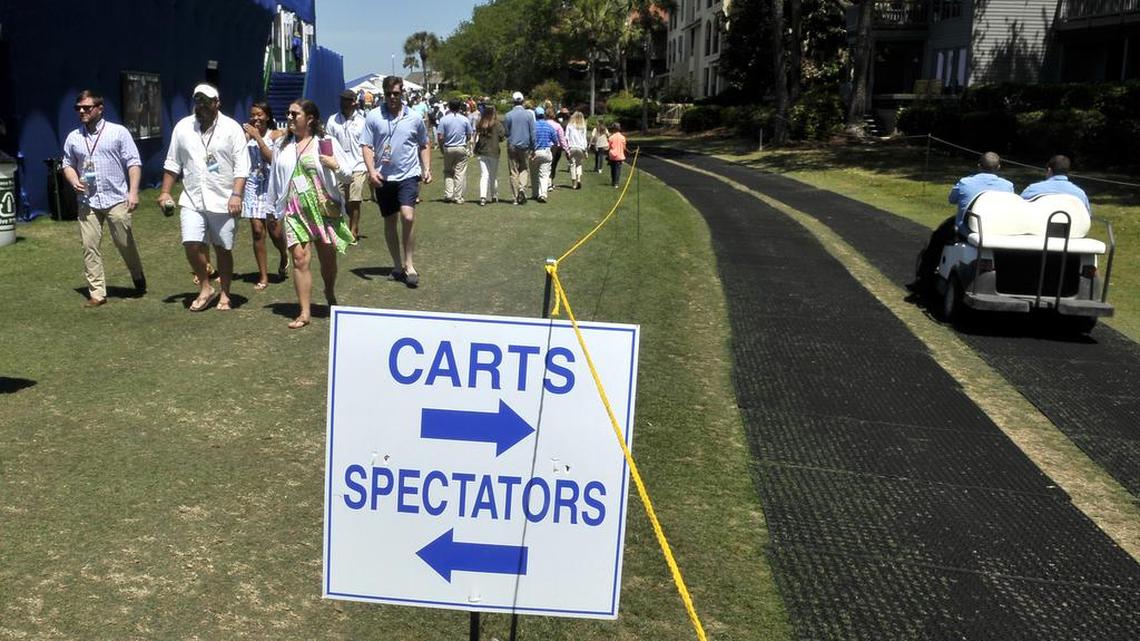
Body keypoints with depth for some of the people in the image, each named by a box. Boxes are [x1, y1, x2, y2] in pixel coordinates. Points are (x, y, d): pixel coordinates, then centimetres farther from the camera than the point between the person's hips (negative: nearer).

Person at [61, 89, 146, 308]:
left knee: (125, 243, 5)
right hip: (88, 201, 3)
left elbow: (133, 163, -3)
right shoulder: (73, 138, 9)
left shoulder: (118, 132, -1)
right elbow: (68, 164, 19)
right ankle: (97, 293, 6)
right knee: (90, 247, -1)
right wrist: (74, 181, -3)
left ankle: (138, 278, 30)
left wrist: (133, 192, -11)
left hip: (116, 199, -3)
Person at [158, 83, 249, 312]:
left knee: (223, 249, 6)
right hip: (192, 200, 2)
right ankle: (205, 288, 11)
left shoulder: (231, 128, -3)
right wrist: (165, 192, 8)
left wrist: (236, 195, -16)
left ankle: (224, 294, 21)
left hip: (223, 201, -2)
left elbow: (241, 166, -7)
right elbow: (172, 163, 13)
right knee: (191, 244, -9)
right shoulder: (183, 127, 6)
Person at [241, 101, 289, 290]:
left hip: (271, 184, -2)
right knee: (257, 230, -2)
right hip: (253, 184, 2)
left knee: (274, 229, -4)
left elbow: (272, 158, -13)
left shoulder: (276, 135, 0)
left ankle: (283, 257, 30)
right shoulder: (247, 135, 7)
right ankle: (263, 276, 5)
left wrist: (257, 137, -15)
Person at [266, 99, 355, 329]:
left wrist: (335, 166, -20)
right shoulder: (282, 146, 10)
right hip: (295, 211, 2)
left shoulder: (326, 143, 0)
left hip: (324, 208, -2)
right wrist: (271, 208, 19)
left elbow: (349, 174, 1)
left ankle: (330, 294, 39)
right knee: (300, 258, -9)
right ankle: (305, 312, -5)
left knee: (328, 257, 9)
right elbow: (275, 179, 19)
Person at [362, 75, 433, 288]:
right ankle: (397, 265, 23)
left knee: (408, 216, -18)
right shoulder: (374, 117, 0)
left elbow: (424, 146, 16)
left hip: (408, 175, -1)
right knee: (389, 221, 10)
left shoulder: (414, 118, 4)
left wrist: (427, 169, 5)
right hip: (383, 178, 1)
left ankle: (409, 265, -8)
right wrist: (371, 171, -14)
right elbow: (366, 146, -1)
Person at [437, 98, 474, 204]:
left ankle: (448, 194, 4)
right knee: (460, 173, 3)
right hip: (462, 148, 0)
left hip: (448, 148, 0)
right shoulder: (465, 119, -2)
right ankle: (458, 197, 3)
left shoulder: (444, 119, -5)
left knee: (448, 172, 14)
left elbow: (440, 137, -8)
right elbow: (470, 136, 2)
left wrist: (442, 148, 8)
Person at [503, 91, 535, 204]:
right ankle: (522, 187, -12)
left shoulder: (508, 115, -4)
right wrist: (533, 148, 6)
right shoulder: (528, 114, -3)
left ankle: (516, 197, 5)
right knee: (525, 169, 14)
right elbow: (533, 132, -1)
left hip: (512, 146, 0)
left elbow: (505, 132, 4)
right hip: (525, 146, 0)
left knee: (514, 172, 5)